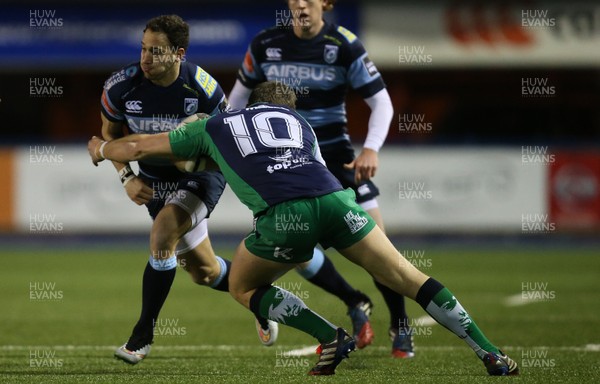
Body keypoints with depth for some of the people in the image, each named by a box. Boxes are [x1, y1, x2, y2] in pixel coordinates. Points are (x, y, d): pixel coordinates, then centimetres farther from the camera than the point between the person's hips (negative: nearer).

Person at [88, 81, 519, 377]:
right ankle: (491, 355, 3)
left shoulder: (213, 127, 31)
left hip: (283, 215, -2)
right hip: (334, 197, 2)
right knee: (406, 277, 10)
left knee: (243, 286, 23)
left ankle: (330, 337, 4)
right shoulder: (298, 122, 35)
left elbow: (138, 147, 38)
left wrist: (102, 148, 58)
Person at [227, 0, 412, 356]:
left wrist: (371, 148, -23)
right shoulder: (265, 45, -5)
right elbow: (238, 96, 11)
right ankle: (357, 306, 12)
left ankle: (401, 326, 7)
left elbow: (381, 102, -9)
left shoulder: (345, 46, -12)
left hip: (335, 152, -2)